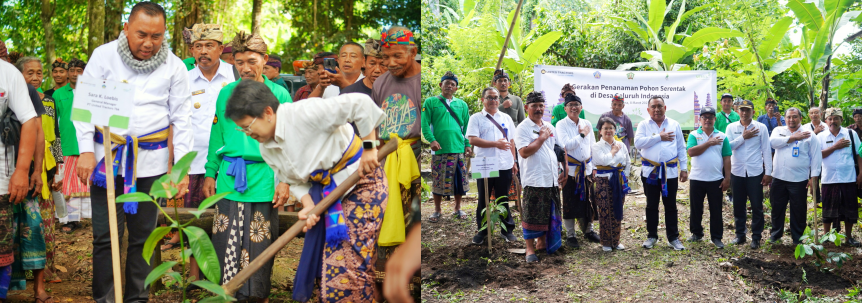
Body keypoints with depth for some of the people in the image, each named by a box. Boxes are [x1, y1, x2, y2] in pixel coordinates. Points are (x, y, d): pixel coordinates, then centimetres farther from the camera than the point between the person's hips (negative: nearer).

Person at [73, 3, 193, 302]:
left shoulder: (174, 66, 2)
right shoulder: (104, 55, -1)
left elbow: (182, 118, 5)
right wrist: (86, 150, -8)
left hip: (151, 160, 1)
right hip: (108, 156, -1)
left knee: (143, 235, 8)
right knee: (105, 235, 0)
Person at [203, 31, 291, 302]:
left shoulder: (279, 94, 0)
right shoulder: (226, 93, 9)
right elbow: (217, 137, 14)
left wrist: (285, 180, -7)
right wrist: (210, 174, 9)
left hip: (263, 181, -2)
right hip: (229, 180, 3)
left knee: (259, 249, 4)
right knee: (225, 247, 4)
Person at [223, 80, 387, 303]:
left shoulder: (305, 114, -25)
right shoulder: (267, 150, 0)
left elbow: (360, 103, -26)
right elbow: (294, 181, 4)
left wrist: (369, 147, -21)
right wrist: (308, 206, -15)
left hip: (362, 179, -7)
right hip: (326, 190, 8)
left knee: (352, 262, -10)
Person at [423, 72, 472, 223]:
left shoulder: (462, 104, 13)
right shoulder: (430, 102, 5)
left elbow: (467, 126, 12)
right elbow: (425, 123, -3)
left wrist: (468, 144, 1)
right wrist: (432, 140, -16)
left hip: (458, 148, 2)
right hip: (439, 148, -2)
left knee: (459, 180, 6)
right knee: (438, 181, 2)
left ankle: (458, 208, 21)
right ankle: (437, 210, 16)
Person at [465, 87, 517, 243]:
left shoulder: (506, 118, 13)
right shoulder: (476, 118, 1)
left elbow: (511, 141, 15)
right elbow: (473, 140, -12)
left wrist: (514, 162, 10)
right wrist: (496, 144, -15)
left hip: (505, 166, 2)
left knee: (503, 200, 11)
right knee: (483, 200, 7)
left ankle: (507, 229, 20)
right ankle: (482, 230, 18)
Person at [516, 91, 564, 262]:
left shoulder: (550, 128, 15)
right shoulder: (523, 128, -6)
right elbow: (524, 152, -19)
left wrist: (564, 172, 11)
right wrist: (541, 138, -12)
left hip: (552, 179, 7)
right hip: (534, 180, -7)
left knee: (549, 214, 13)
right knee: (532, 215, -3)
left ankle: (542, 242, 28)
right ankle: (530, 249, 5)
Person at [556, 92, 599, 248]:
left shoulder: (587, 124, 9)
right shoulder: (561, 125, -6)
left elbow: (593, 146, 14)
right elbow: (566, 145, -20)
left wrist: (594, 166, 11)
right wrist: (582, 135, -11)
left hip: (587, 168, 4)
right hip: (570, 169, -4)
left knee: (588, 200, 10)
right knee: (570, 203, 1)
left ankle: (588, 230, 27)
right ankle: (570, 235, 11)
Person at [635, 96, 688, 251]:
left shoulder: (674, 125, 9)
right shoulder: (643, 125, 4)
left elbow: (681, 148, 10)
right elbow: (638, 143, -13)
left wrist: (684, 168, 5)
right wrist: (659, 137, -12)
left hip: (670, 171, 1)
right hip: (650, 171, 0)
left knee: (671, 206, 6)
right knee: (651, 206, 9)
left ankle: (673, 238, 14)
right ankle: (652, 236, 20)